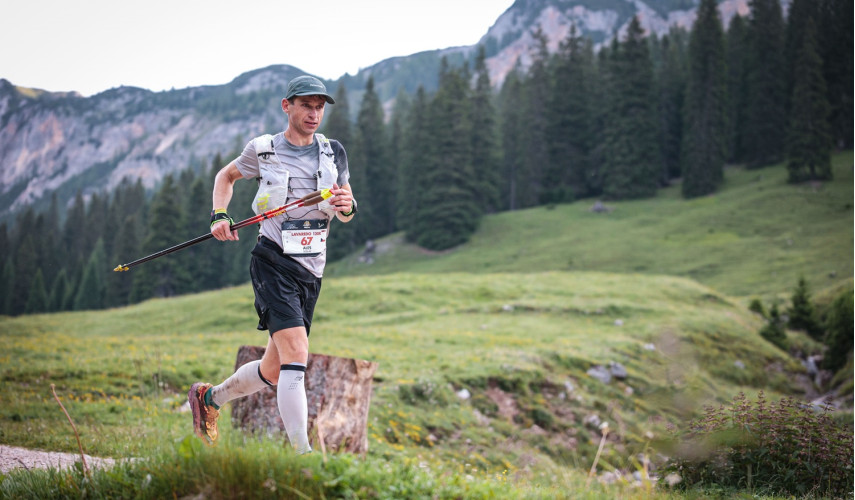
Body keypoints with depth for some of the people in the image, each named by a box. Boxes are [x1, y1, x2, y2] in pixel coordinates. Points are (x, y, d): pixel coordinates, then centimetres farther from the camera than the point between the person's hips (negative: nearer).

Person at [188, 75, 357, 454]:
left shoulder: (333, 153, 9)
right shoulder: (263, 150, 0)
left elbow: (345, 214, 12)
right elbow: (227, 175, 19)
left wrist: (346, 207, -12)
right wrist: (219, 216, 2)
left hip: (312, 270, 5)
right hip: (274, 262, -5)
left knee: (274, 371, 11)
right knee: (296, 354, -23)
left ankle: (209, 397, 38)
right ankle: (302, 454, -24)